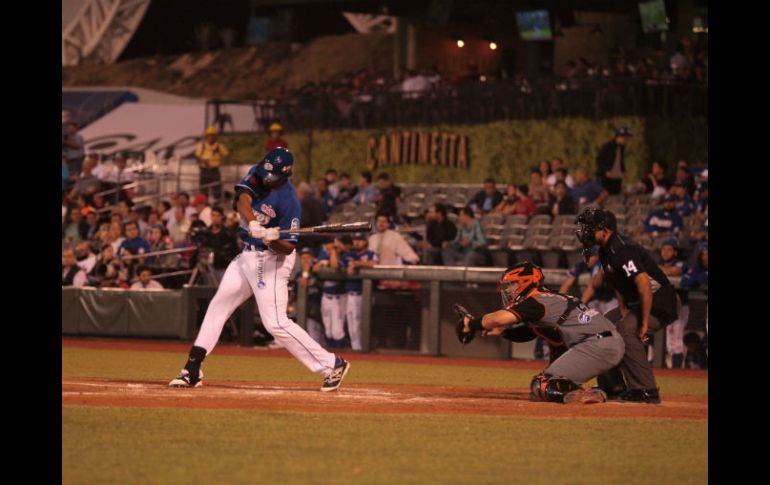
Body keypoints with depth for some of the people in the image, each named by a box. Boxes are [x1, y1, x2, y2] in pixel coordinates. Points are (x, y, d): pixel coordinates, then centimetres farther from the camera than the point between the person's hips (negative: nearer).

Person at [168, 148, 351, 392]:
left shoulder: (288, 200, -23)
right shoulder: (257, 175, -6)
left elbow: (288, 247, -21)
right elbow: (242, 199, -24)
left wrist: (273, 239, -42)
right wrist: (253, 223, -43)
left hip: (272, 260, -8)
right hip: (247, 255, 8)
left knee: (276, 323, -13)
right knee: (217, 307, 10)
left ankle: (333, 365, -7)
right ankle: (192, 371, 17)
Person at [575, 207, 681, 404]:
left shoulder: (621, 250, -26)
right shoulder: (605, 251, 6)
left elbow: (644, 284, -33)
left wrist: (644, 324, -30)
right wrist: (624, 312, 2)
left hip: (662, 303, -11)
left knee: (625, 329, -28)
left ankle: (646, 391, -24)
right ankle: (612, 387, 20)